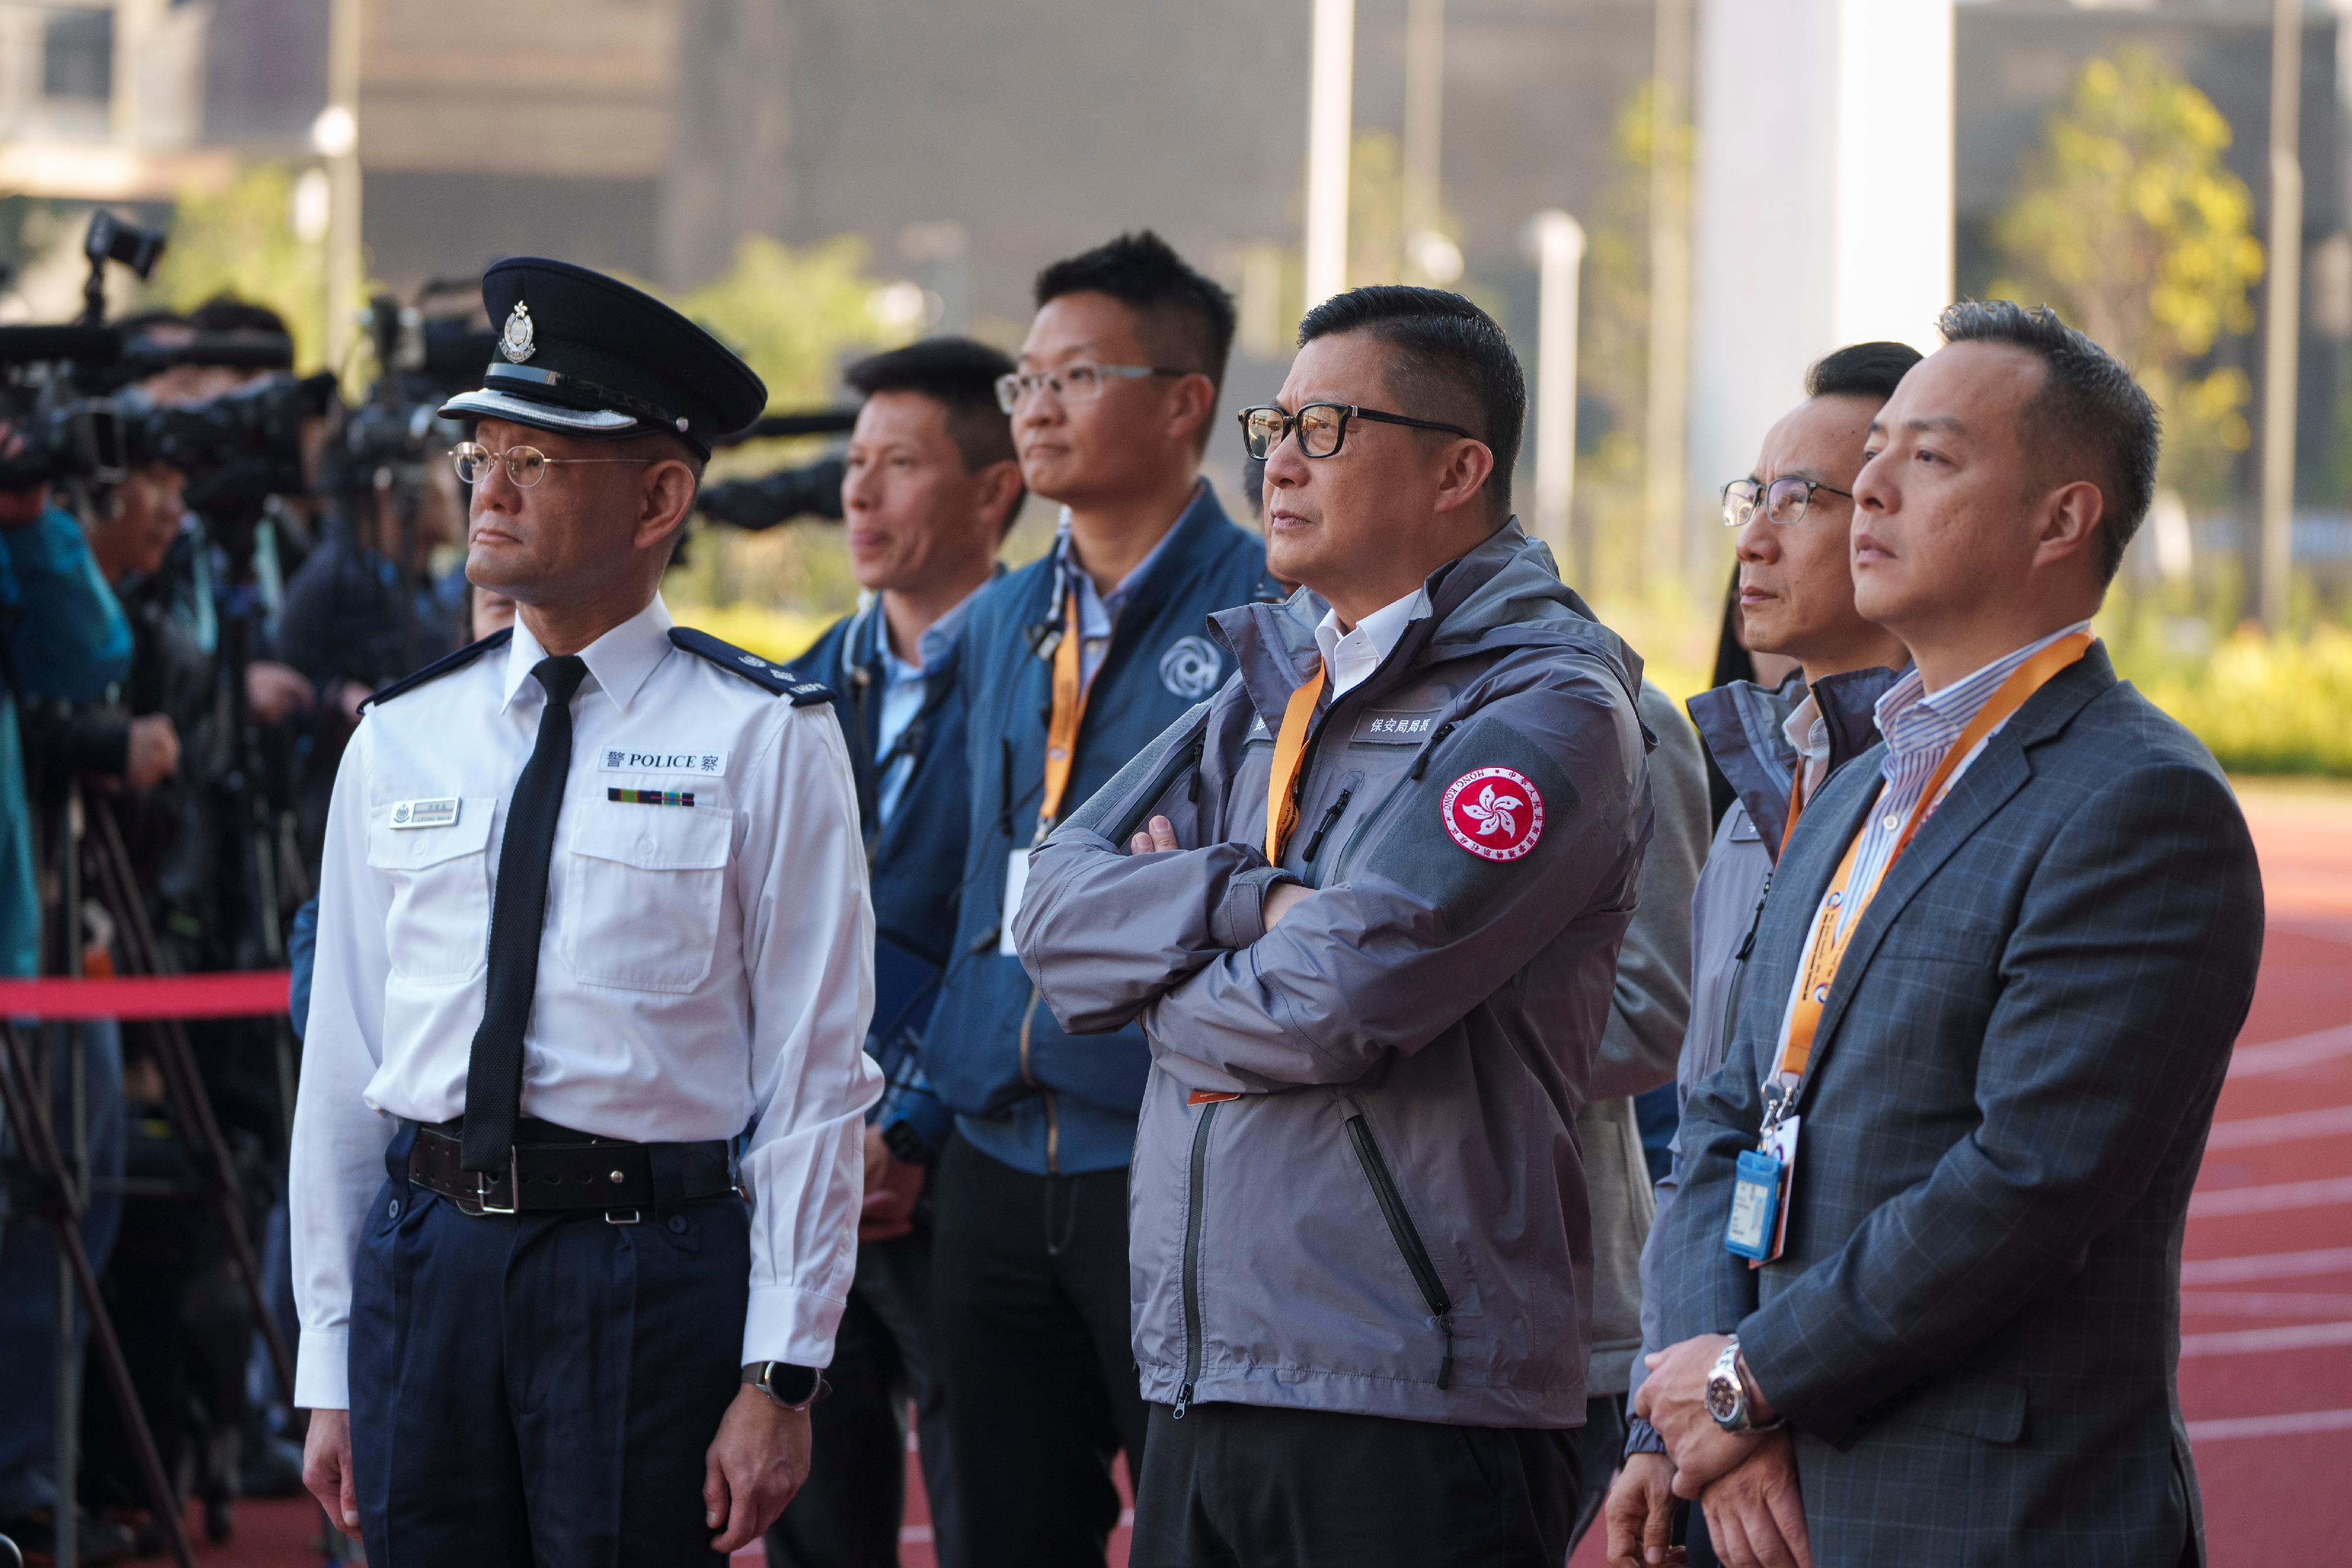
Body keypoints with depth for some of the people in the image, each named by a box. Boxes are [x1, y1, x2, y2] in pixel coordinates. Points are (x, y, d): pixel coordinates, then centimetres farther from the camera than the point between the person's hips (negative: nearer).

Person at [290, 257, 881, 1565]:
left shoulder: (765, 742, -1)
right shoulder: (399, 741, 11)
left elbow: (815, 1077, -4)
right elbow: (341, 1065, 12)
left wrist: (780, 1380, -10)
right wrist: (330, 1373, 9)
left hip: (650, 1262, -4)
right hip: (424, 1251, 4)